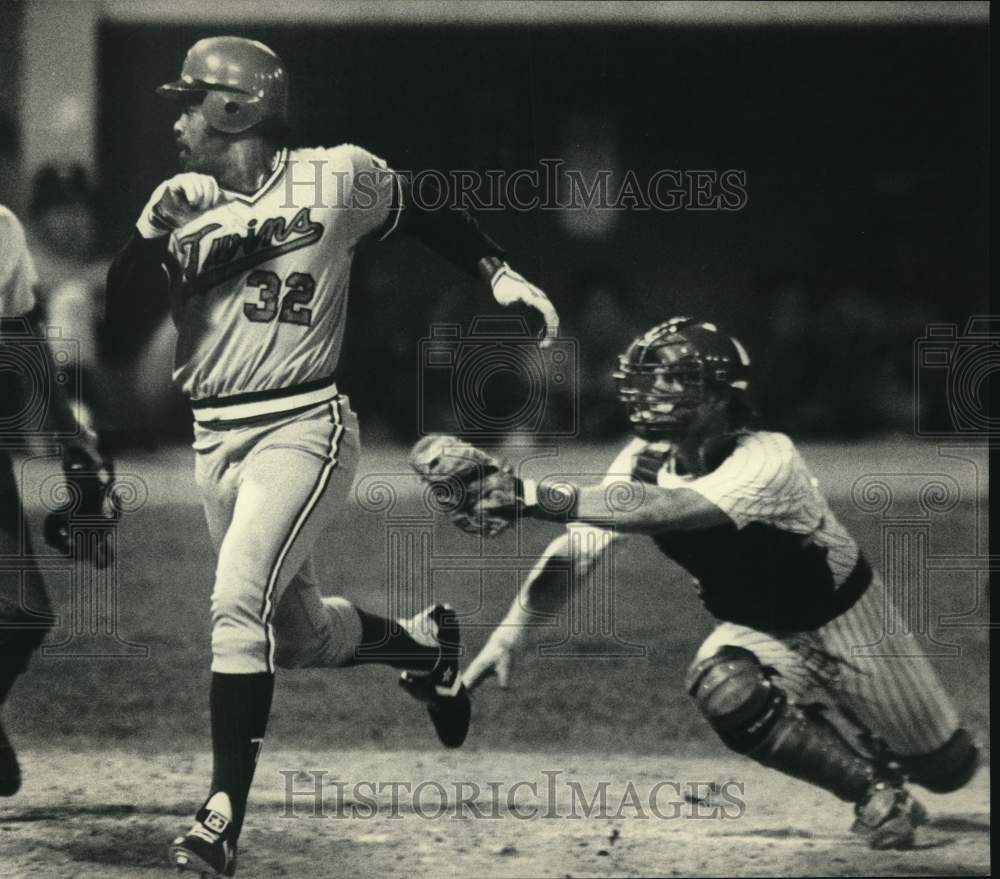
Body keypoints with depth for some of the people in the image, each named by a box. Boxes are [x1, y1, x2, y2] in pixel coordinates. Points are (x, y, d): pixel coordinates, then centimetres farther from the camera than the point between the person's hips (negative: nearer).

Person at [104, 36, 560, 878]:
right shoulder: (185, 207, 5)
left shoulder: (338, 178, -3)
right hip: (215, 438, 6)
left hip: (303, 428, -6)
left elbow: (428, 215, 13)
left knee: (239, 601, -22)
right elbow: (125, 315, -5)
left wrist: (501, 274, 7)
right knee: (299, 633, 14)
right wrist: (155, 230, -18)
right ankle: (421, 640, 45)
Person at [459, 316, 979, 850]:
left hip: (842, 619, -4)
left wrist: (540, 497, -62)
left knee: (946, 767, 2)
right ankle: (875, 788, -5)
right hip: (757, 629, 4)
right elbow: (577, 548, -23)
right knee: (723, 692, -30)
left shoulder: (766, 460, -38)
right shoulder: (644, 462, -19)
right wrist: (513, 628, -39)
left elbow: (664, 510, -53)